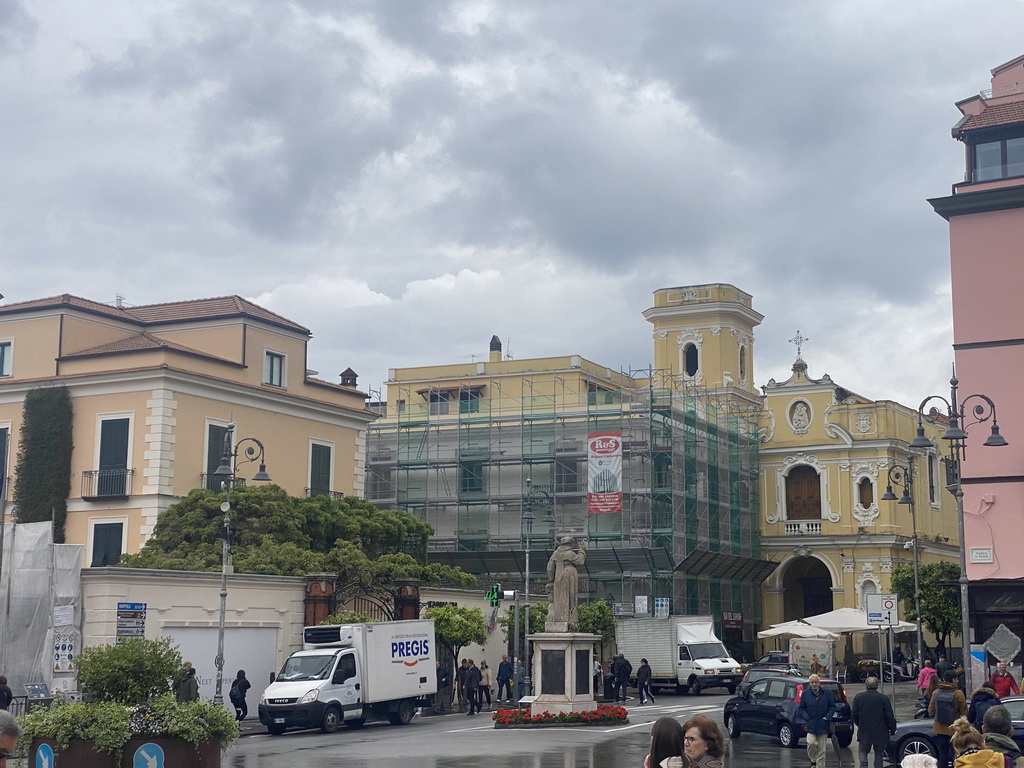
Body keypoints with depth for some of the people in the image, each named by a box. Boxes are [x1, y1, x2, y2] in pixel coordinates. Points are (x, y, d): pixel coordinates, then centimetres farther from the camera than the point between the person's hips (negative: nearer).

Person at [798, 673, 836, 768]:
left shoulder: (827, 693, 3)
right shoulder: (805, 694, 3)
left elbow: (832, 707, 9)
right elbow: (801, 708, 7)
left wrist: (828, 717, -6)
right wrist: (807, 718, -7)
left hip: (823, 725, 1)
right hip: (811, 725, -1)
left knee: (821, 748, 3)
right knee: (811, 743, -17)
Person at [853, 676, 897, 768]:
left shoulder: (858, 697, -2)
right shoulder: (884, 698, -8)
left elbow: (855, 715, 3)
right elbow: (889, 716, -6)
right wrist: (892, 729, 6)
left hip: (864, 732, 0)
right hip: (880, 733, 0)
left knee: (862, 750, 13)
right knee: (879, 753, 12)